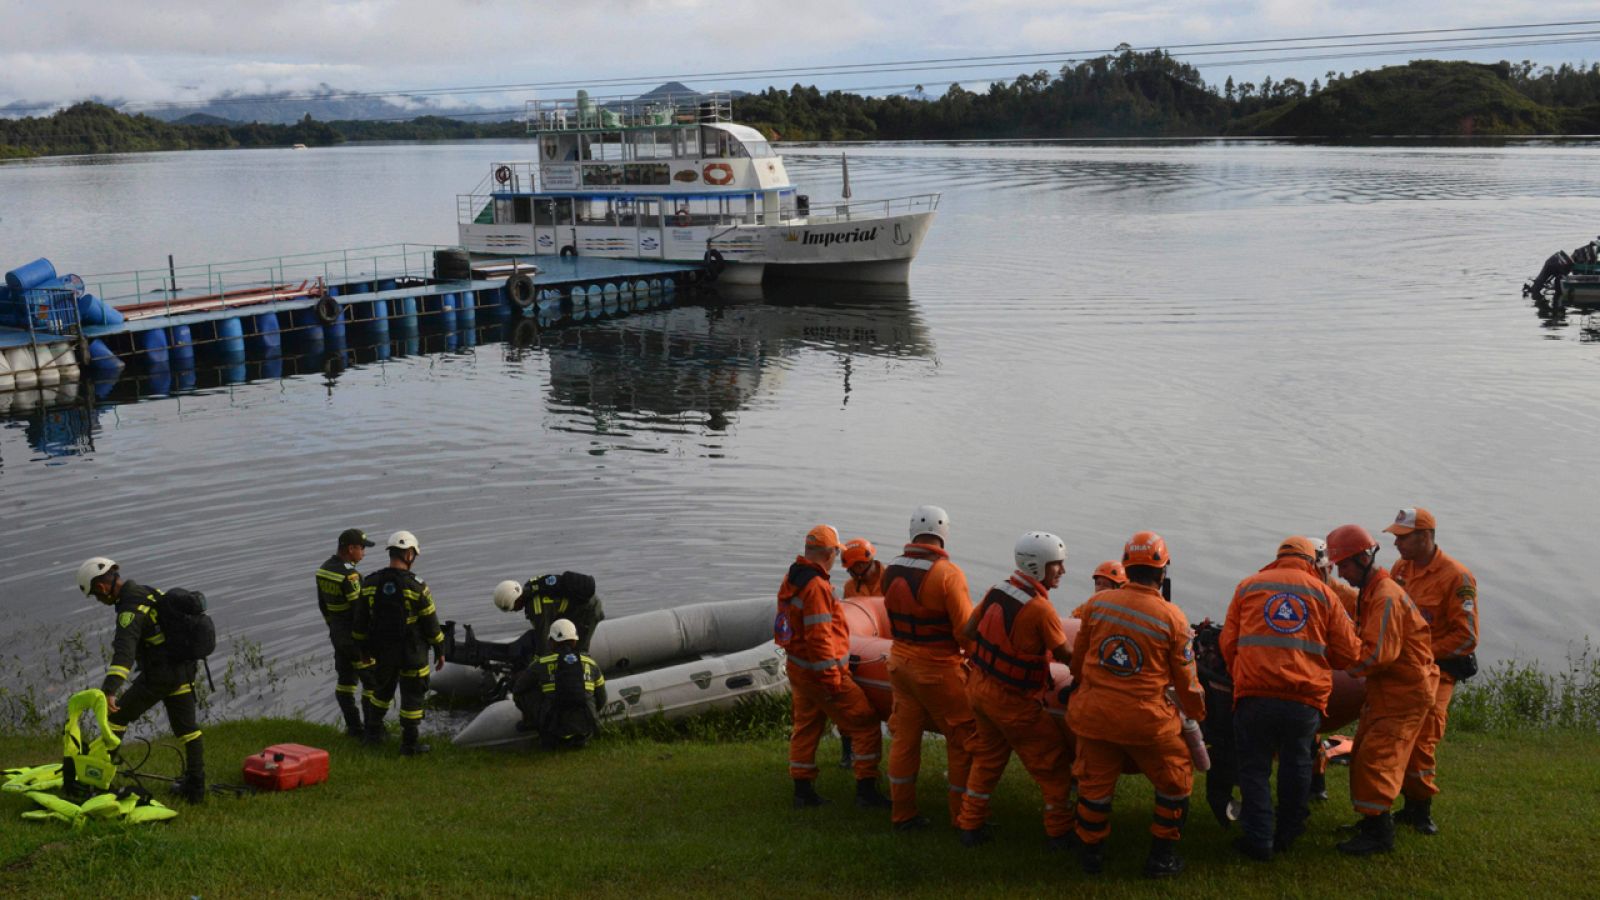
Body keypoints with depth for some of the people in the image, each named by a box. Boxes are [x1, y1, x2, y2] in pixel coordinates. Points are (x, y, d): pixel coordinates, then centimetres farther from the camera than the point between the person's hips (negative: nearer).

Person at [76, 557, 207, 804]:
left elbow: (124, 653, -35)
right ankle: (195, 787, 13)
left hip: (157, 676, -9)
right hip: (183, 671, 9)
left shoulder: (130, 610, -20)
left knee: (117, 715, 10)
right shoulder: (148, 592, 9)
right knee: (187, 729, 10)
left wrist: (109, 691, -44)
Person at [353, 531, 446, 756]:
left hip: (382, 652, 4)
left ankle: (374, 732, 34)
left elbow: (360, 621, 4)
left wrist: (364, 647, 18)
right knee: (412, 696, 6)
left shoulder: (370, 583, -5)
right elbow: (430, 623, -10)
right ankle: (409, 744, 10)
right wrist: (440, 651, 2)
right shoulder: (416, 587, -17)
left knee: (381, 690, 24)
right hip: (412, 653, -4)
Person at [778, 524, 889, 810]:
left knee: (805, 727, 17)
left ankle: (803, 791, 22)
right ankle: (866, 790, 1)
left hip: (797, 667, 10)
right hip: (820, 672, -10)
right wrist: (831, 679, -19)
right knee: (865, 724, -1)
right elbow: (819, 637, -24)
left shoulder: (791, 580, 9)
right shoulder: (816, 586, -22)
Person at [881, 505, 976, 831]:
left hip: (900, 663, 6)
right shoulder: (948, 574, -18)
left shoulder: (891, 571, 0)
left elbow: (897, 618, 7)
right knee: (962, 740, 8)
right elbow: (966, 629, -15)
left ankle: (902, 813, 22)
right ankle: (963, 817, 14)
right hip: (937, 669, -6)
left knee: (904, 738, 14)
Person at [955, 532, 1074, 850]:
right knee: (1054, 762, 11)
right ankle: (1059, 833, 20)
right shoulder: (1040, 608, -23)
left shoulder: (997, 591, -4)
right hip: (1013, 702, -7)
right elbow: (1064, 655, -12)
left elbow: (967, 630, 6)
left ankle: (971, 826, 31)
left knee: (986, 758, 23)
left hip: (979, 687, 7)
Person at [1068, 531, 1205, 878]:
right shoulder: (1172, 617, -9)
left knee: (1094, 782, 18)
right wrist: (1198, 713, 18)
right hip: (1145, 718, -2)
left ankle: (1090, 853, 30)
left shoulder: (1097, 603, -4)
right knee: (1175, 781, 19)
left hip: (1093, 711, 2)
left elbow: (1078, 657, 8)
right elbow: (1184, 680, -1)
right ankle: (1161, 856, 24)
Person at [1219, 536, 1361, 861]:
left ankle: (1259, 839, 9)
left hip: (1255, 693, -1)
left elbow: (1228, 643, 10)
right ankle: (1288, 833, 29)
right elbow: (1348, 653, 11)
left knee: (1255, 767, 11)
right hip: (1306, 698, 1)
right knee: (1296, 765, 19)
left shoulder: (1248, 587, 11)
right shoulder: (1324, 594, 10)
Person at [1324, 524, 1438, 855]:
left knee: (1376, 759, -11)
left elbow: (1379, 653, -26)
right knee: (1362, 755, 15)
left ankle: (1380, 834, -5)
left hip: (1405, 693, -10)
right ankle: (1372, 819, 26)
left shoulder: (1387, 597, -21)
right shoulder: (1369, 593, 12)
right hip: (1385, 690, 10)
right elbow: (1364, 640, 18)